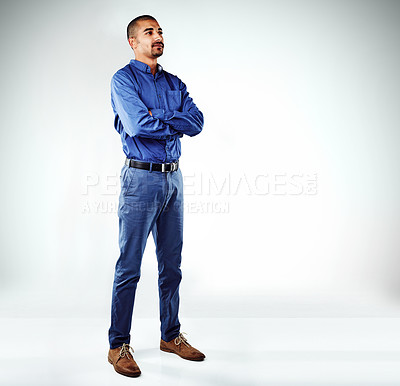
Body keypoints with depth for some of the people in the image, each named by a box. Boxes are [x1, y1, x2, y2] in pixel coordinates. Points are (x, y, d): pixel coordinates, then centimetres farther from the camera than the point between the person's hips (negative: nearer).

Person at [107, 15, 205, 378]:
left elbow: (197, 122, -1)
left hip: (173, 178, 6)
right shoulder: (123, 79, -3)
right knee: (129, 267, -1)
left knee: (172, 265, 13)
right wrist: (175, 122, -6)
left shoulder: (174, 83, 15)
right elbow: (138, 125, -20)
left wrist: (157, 117, -12)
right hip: (141, 179, -6)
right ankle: (119, 345, 13)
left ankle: (171, 335, 27)